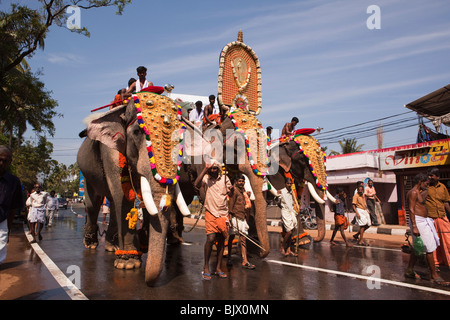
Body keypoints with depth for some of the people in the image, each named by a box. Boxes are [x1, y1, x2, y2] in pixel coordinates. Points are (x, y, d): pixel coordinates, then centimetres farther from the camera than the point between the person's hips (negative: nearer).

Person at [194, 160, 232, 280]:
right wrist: (205, 169, -19)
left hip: (223, 214, 3)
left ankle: (218, 267, 20)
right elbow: (196, 184, -20)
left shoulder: (224, 178, 7)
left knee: (221, 240, 7)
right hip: (210, 213, -3)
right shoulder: (206, 178, 0)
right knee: (211, 239, -13)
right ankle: (206, 267, 3)